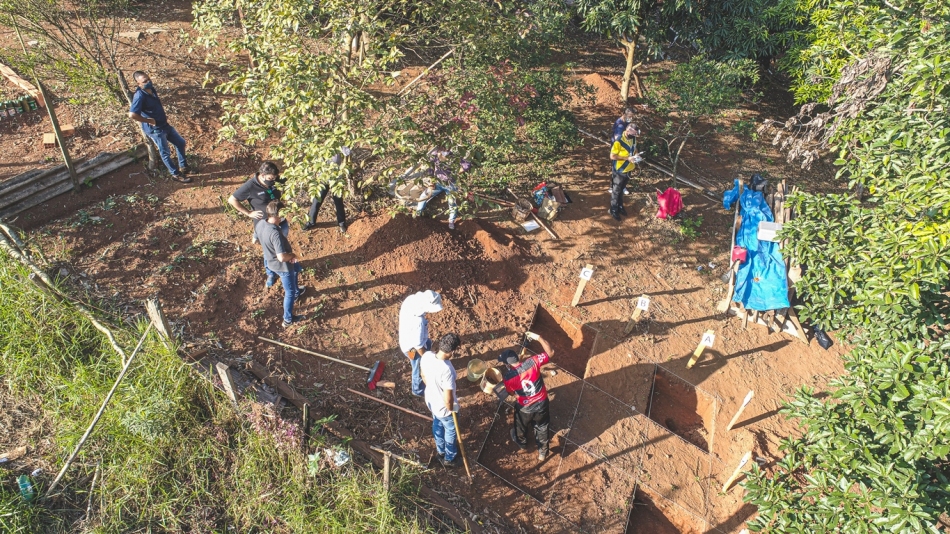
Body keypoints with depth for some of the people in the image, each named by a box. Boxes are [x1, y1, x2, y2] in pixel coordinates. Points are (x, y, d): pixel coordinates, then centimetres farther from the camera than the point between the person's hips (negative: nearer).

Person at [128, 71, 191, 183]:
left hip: (164, 124, 9)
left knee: (181, 142, 17)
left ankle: (183, 167, 32)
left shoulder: (151, 89, 1)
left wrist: (163, 116, 10)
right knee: (165, 152, 5)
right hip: (155, 129, -9)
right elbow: (132, 115, -34)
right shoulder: (139, 96, -25)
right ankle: (176, 174, 19)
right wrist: (149, 121, -23)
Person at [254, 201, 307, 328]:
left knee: (296, 268, 37)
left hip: (270, 261, 8)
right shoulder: (275, 233, -39)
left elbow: (258, 239, 6)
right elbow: (282, 257, -39)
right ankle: (288, 319, 32)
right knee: (290, 292, 14)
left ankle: (296, 291, 60)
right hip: (282, 266, -8)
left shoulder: (260, 223, -14)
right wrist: (292, 255, -17)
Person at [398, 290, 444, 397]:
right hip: (413, 347, -7)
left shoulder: (411, 298, -24)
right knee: (420, 369, 22)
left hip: (406, 338, 7)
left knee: (428, 344, 38)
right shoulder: (418, 323, -45)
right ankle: (419, 390, 51)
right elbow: (418, 345, -31)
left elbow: (401, 309, 0)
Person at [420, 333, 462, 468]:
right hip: (443, 407, -6)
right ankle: (449, 458, 48)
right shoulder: (447, 370, -41)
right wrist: (452, 408, -11)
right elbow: (448, 400, -33)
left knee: (437, 425, 33)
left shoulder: (426, 355, -21)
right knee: (451, 431, 24)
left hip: (430, 400, 6)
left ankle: (440, 450, 59)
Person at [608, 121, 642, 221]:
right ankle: (614, 210, 21)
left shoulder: (633, 139, -1)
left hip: (628, 170, 7)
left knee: (621, 190, 23)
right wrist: (627, 158, -27)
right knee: (616, 191, 8)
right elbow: (612, 156, -23)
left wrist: (636, 155, -7)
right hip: (619, 171, -7)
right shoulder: (619, 142, -24)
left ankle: (620, 207, 39)